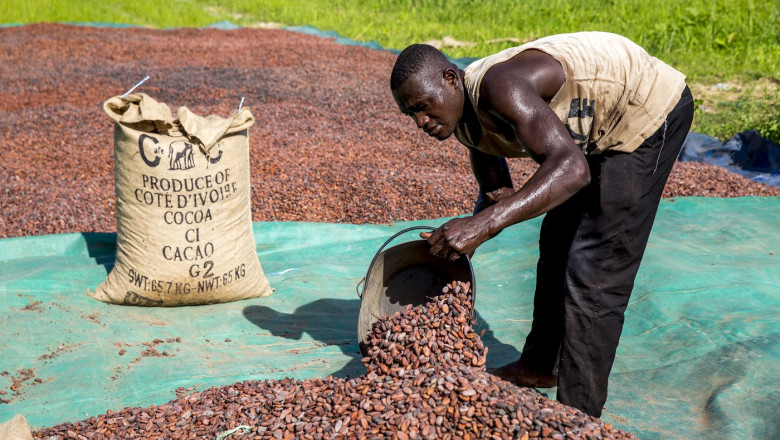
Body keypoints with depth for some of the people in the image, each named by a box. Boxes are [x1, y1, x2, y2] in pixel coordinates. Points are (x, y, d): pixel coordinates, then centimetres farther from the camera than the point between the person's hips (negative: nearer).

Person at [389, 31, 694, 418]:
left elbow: (572, 168, -46)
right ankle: (539, 365, 41)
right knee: (557, 241, 21)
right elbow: (495, 194, 11)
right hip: (602, 128, 10)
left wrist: (485, 224, -52)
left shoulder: (500, 85, -34)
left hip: (651, 112, -10)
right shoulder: (466, 123, -5)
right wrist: (457, 243, -7)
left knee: (594, 272, -13)